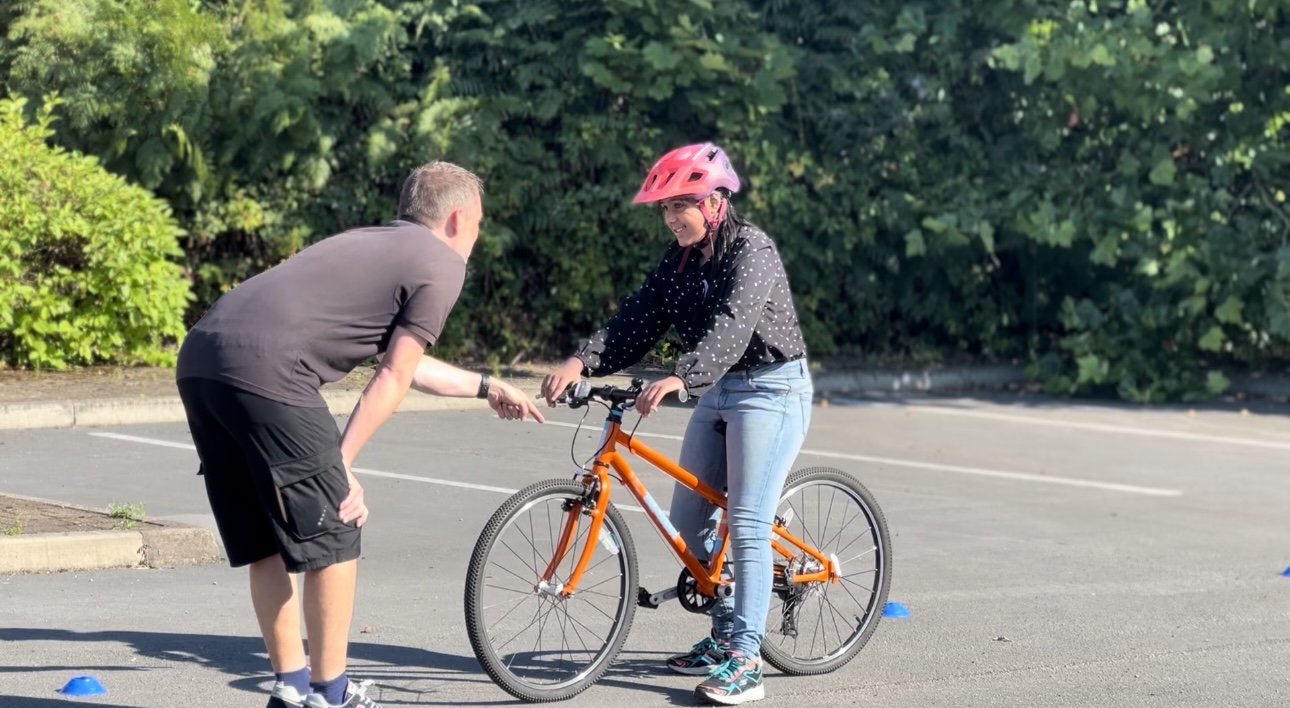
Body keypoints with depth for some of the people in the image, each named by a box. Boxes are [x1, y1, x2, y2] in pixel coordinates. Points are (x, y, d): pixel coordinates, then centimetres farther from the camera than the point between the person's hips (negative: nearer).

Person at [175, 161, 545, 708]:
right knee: (335, 536, 6)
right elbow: (393, 380, 3)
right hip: (266, 373, -9)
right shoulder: (442, 264, 8)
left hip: (199, 360, 9)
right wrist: (341, 466, 5)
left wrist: (484, 387, 54)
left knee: (268, 542, 18)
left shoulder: (370, 244, 32)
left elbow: (402, 362, 43)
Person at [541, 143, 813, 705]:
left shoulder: (751, 249, -18)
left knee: (746, 523, -14)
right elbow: (638, 319, -3)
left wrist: (680, 378, -48)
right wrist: (581, 362, -20)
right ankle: (725, 633, 23)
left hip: (770, 390, -8)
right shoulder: (679, 259, 6)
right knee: (688, 524, 8)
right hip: (717, 392, 8)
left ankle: (745, 660, -13)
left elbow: (732, 325, -33)